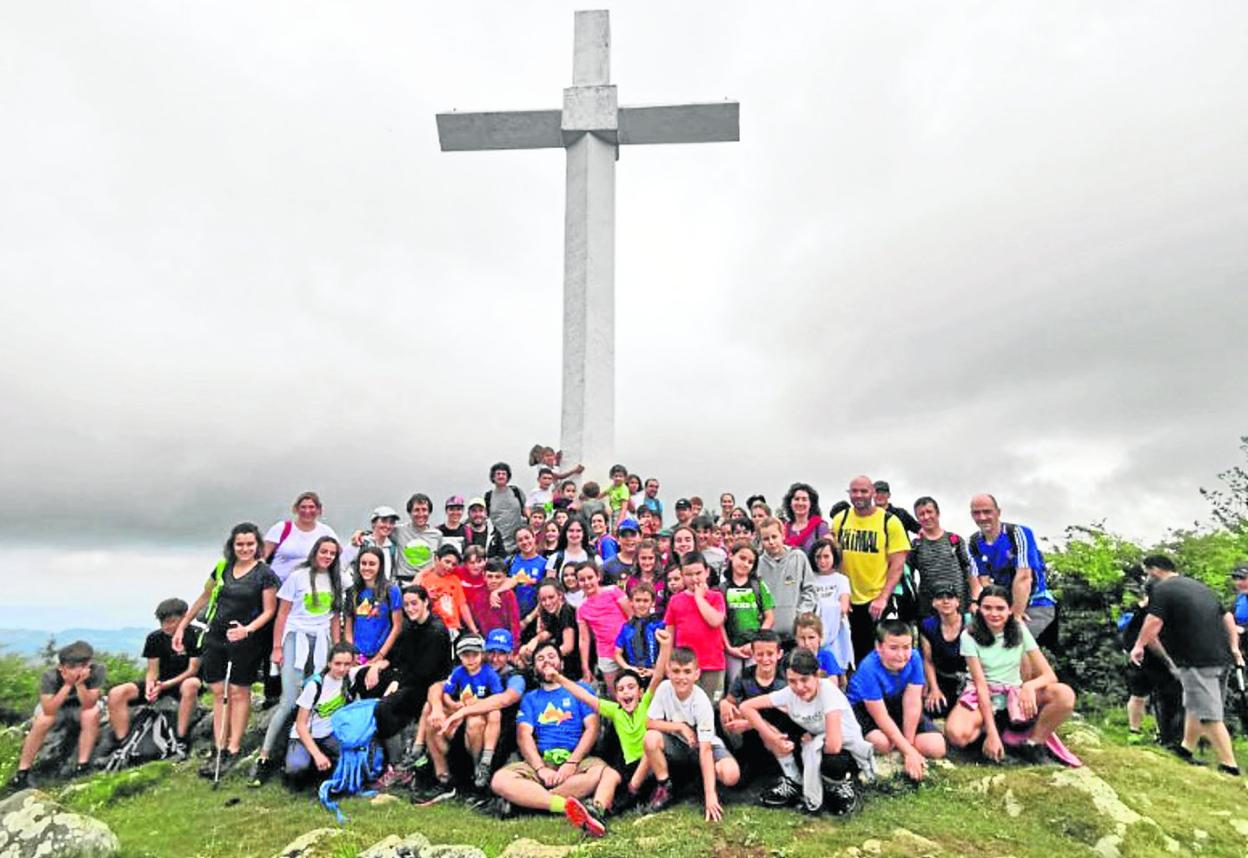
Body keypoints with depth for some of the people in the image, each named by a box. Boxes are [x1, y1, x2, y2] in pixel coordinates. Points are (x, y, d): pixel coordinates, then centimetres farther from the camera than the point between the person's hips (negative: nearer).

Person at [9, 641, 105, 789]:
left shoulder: (98, 670, -33)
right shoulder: (50, 676, -32)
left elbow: (88, 705, -32)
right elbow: (49, 711, -36)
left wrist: (79, 683, -47)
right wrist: (68, 685, -45)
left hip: (83, 704, 0)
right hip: (54, 705, 0)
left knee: (91, 715, -31)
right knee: (42, 721, -29)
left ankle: (82, 766, -21)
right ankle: (22, 772, -13)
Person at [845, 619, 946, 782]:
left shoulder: (914, 658, -23)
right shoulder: (869, 669, -33)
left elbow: (912, 705, -19)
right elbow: (881, 717, -28)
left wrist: (909, 743, -17)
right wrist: (909, 751, -26)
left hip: (896, 705, 4)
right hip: (864, 708, -4)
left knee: (936, 748, -11)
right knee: (883, 743, -33)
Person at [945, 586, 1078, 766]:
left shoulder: (1020, 631, -5)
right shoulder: (970, 636, -12)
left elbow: (1049, 675, -9)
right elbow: (981, 684, -16)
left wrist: (1030, 685, -34)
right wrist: (991, 732, -24)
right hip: (982, 695, -2)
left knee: (1065, 695, -26)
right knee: (956, 734, -33)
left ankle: (1034, 741, -8)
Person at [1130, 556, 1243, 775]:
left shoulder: (1161, 589, -8)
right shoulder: (1199, 586, 19)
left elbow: (1154, 621, -19)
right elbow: (1227, 616, 20)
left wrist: (1139, 646, -9)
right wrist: (1233, 647, 20)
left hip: (1197, 661, -9)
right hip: (1222, 657, 9)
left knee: (1208, 715, -4)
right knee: (1196, 706, 19)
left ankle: (1229, 766, -3)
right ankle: (1186, 749, 27)